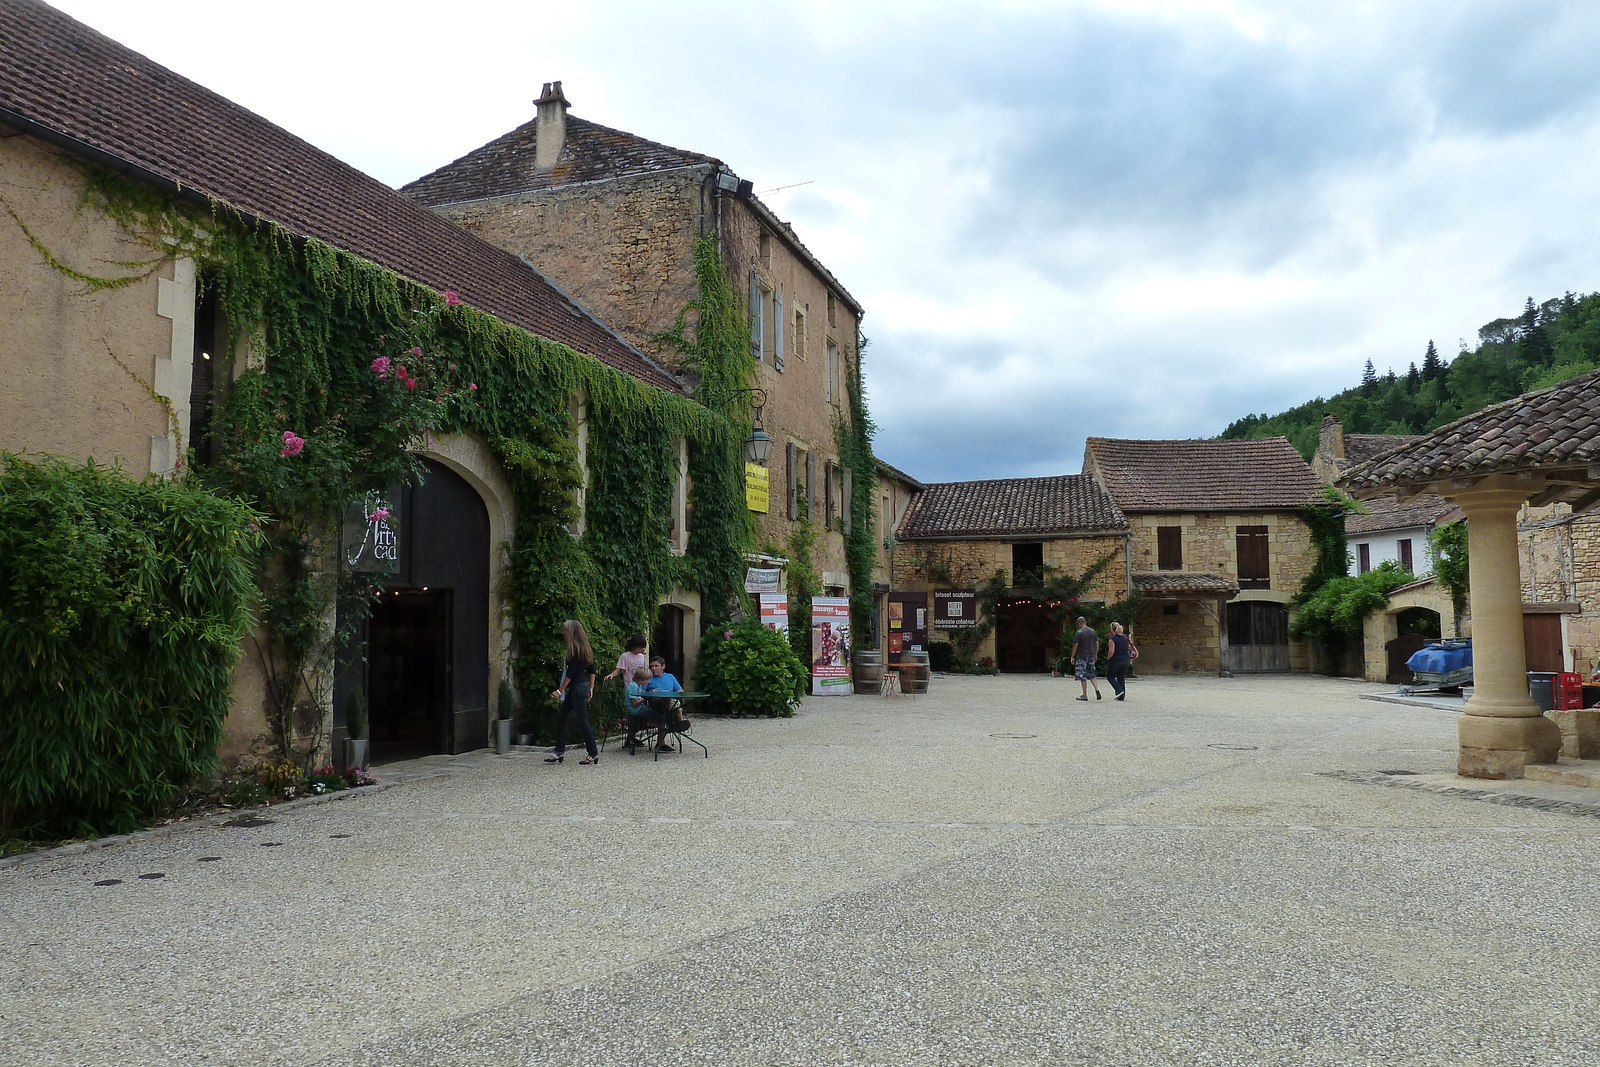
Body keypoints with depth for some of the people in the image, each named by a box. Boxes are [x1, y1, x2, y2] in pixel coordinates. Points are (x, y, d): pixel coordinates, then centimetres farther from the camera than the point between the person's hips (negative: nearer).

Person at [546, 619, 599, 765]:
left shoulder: (575, 649, -15)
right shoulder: (584, 648, 13)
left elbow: (571, 672, -18)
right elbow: (592, 669, 16)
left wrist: (559, 691, -15)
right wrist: (590, 688, 19)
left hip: (578, 687, -10)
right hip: (583, 686, 10)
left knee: (582, 720, -5)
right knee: (560, 716, 11)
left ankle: (594, 754, 1)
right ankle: (559, 751, 13)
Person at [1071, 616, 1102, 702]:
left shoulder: (1079, 632, -11)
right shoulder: (1093, 631, 6)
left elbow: (1075, 645, -12)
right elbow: (1097, 643, 11)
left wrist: (1072, 657, -4)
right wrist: (1096, 654, 21)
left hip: (1082, 657, -6)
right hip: (1091, 656, 6)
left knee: (1082, 676, 1)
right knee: (1091, 675, 17)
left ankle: (1085, 695, 2)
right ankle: (1097, 689, -4)